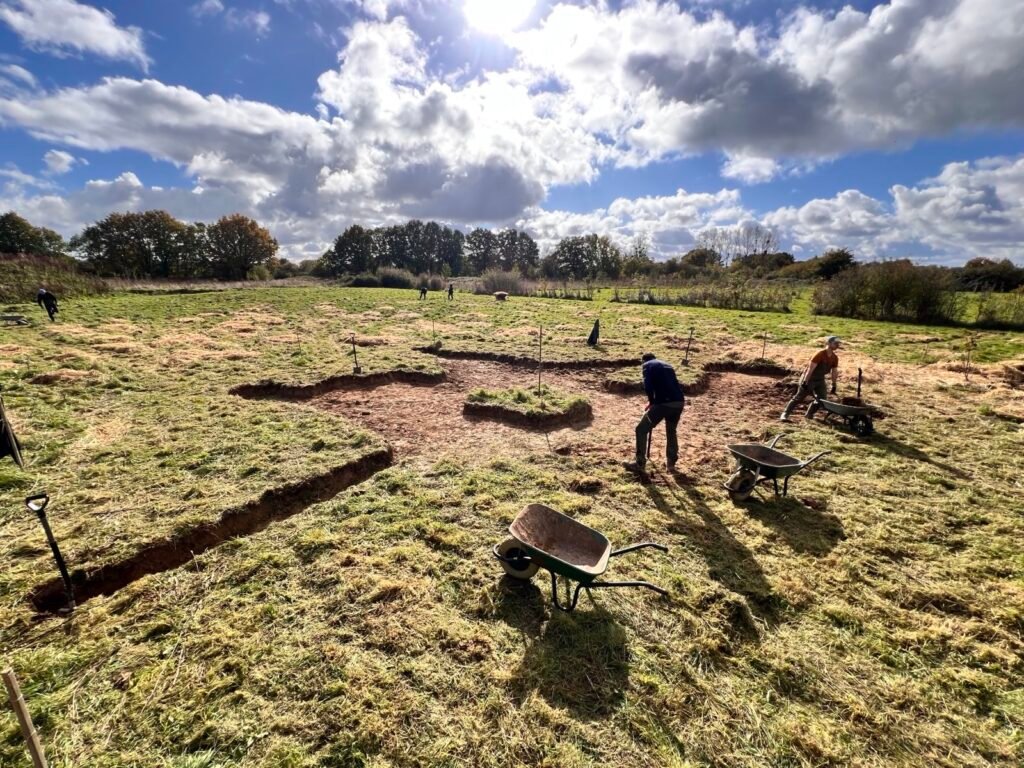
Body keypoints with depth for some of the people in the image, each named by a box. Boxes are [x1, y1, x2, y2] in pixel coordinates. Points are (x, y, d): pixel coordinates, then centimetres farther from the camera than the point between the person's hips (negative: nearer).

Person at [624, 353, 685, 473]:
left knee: (641, 430, 7)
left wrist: (651, 401, 9)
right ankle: (671, 463, 30)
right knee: (671, 431, 28)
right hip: (679, 402, 7)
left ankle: (640, 463, 9)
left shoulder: (646, 365, 9)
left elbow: (648, 386, -8)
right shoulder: (667, 365, 29)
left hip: (664, 403, -7)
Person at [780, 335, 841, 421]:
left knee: (822, 398, 1)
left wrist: (834, 385, 11)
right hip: (809, 378, -7)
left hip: (820, 380, 7)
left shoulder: (835, 358, 1)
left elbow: (834, 372, 10)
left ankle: (809, 414, 17)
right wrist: (805, 382, -27)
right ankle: (785, 414, -5)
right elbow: (810, 368, -24)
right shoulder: (820, 354, -21)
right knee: (799, 397, -8)